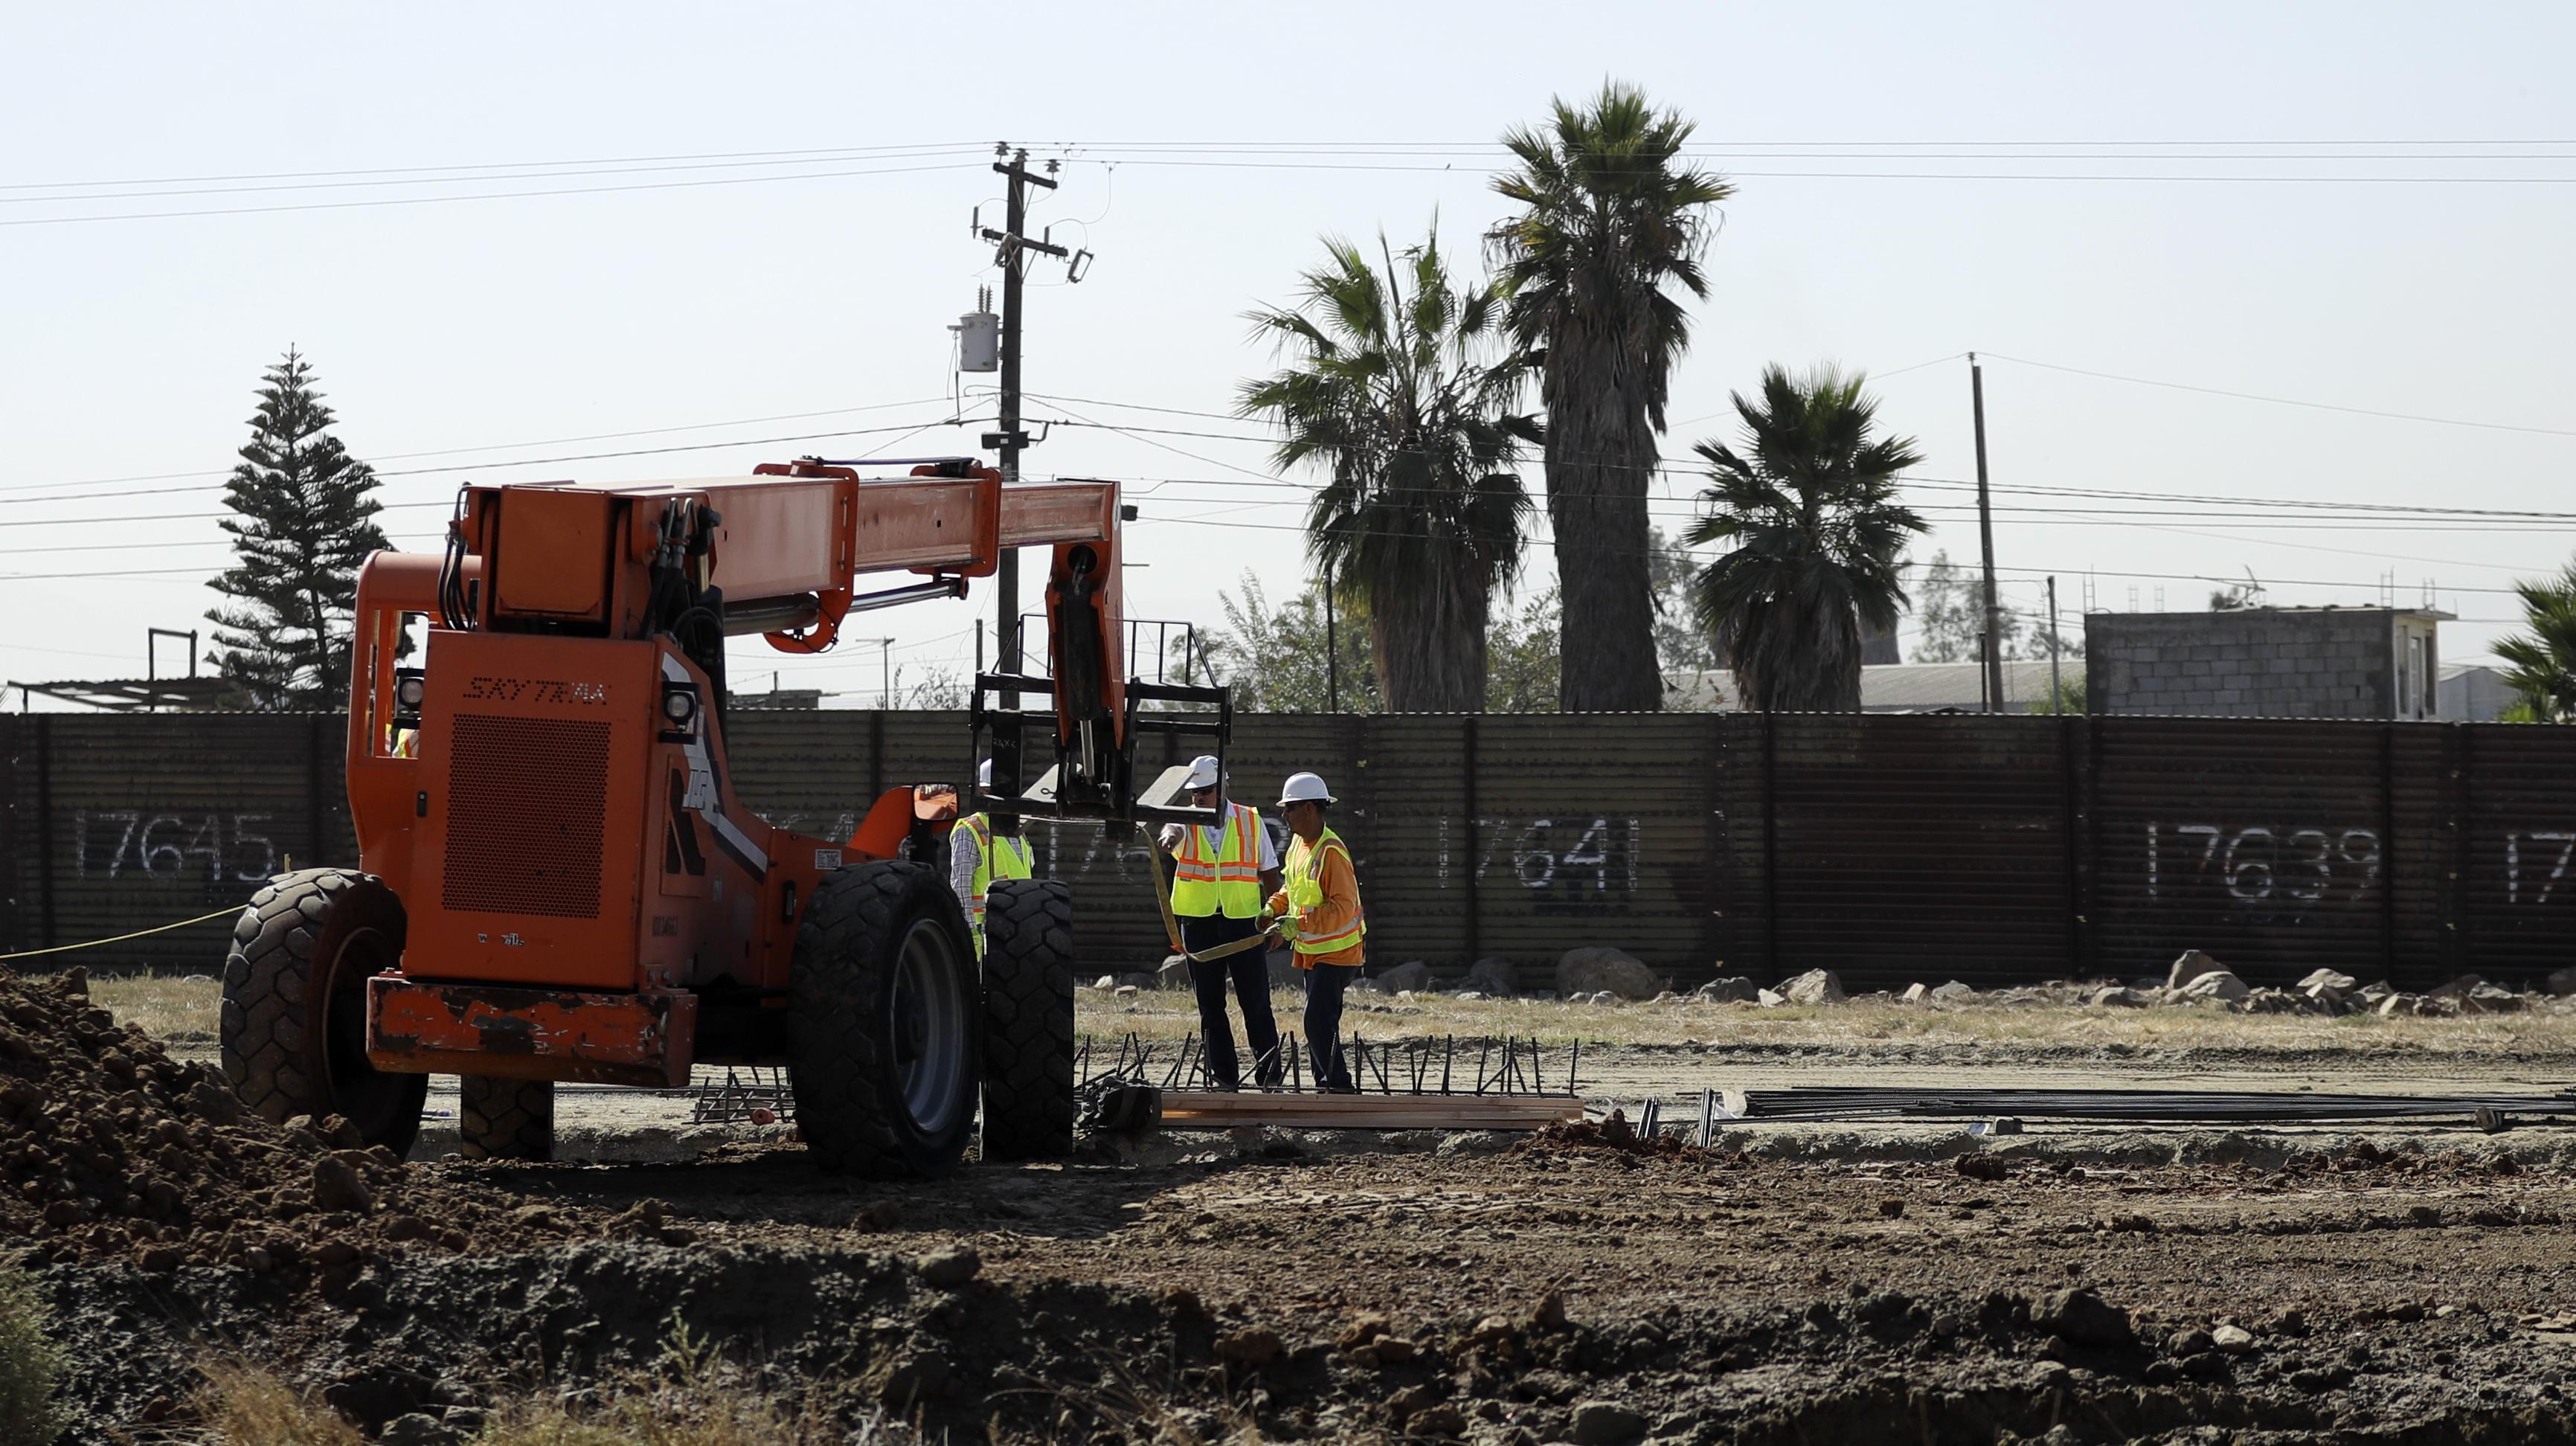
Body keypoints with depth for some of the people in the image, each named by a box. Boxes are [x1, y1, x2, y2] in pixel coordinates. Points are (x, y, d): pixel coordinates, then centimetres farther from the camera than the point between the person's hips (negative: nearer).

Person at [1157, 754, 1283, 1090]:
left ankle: (1269, 1076, 1)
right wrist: (1170, 836, -48)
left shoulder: (1250, 820, 5)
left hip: (1244, 921, -1)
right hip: (1199, 923, 1)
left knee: (1256, 1002, -3)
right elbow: (1174, 829, -23)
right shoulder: (1188, 822, 3)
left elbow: (1269, 873, 11)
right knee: (1210, 1005, 5)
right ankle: (1225, 1078, 11)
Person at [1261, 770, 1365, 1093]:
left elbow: (1343, 908, -26)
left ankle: (1339, 1084, -10)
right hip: (1312, 952, 10)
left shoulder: (1332, 852, -21)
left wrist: (1299, 924, -28)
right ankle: (1325, 1081, 20)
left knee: (1318, 1021, -15)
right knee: (1317, 1021, 13)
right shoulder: (1299, 843, 9)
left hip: (1337, 953, -10)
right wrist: (1275, 907, 7)